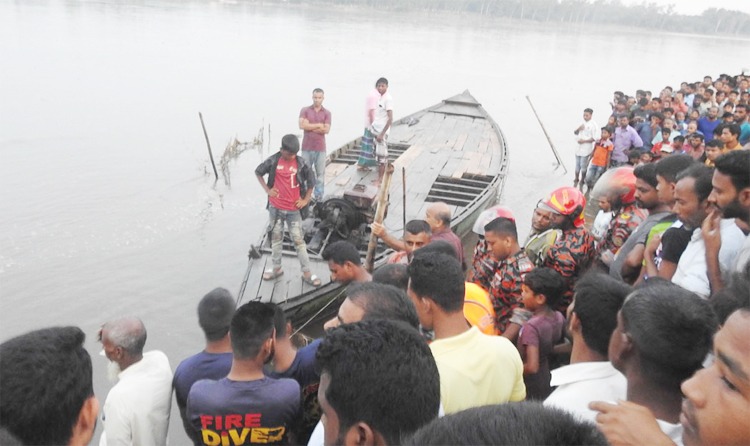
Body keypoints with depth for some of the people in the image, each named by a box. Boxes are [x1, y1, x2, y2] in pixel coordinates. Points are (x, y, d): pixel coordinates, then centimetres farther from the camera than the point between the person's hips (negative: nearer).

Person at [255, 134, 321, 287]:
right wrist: (267, 189, -1)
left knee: (299, 240, 3)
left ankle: (306, 273, 10)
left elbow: (311, 180, 4)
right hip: (275, 208, 1)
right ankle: (277, 268, 30)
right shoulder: (273, 161, -8)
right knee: (276, 238, 14)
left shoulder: (300, 163, -9)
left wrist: (306, 200, 1)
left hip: (294, 209, -1)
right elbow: (258, 172, 7)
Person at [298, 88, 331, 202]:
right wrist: (318, 125, -11)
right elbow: (302, 125, -13)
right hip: (307, 148, 0)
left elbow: (326, 130, -9)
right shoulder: (305, 110, 2)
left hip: (320, 148, 0)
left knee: (320, 173, 4)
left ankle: (319, 197, 12)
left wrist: (310, 126, -10)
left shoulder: (327, 113, 3)